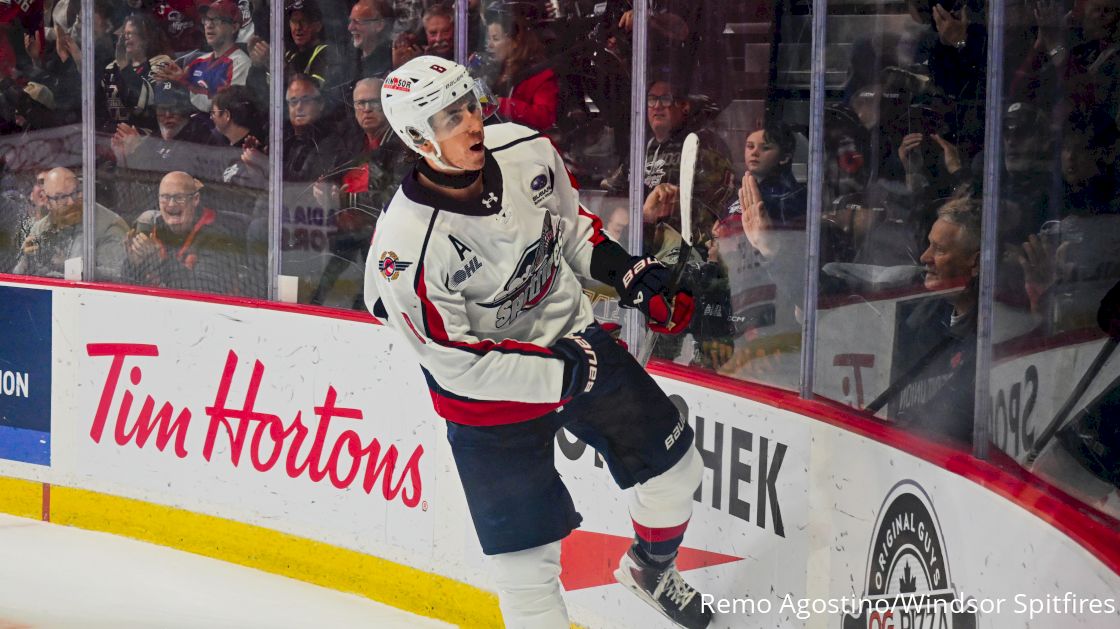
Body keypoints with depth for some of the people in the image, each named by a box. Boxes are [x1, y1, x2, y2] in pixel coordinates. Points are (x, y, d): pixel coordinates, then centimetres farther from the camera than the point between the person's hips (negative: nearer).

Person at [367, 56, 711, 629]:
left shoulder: (527, 151, -14)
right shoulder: (406, 248, -30)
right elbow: (457, 363, -24)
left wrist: (623, 268, -4)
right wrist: (563, 371, -25)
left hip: (573, 338, 6)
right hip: (488, 392, -6)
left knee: (672, 465, 16)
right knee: (526, 557, -3)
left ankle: (651, 569, 47)